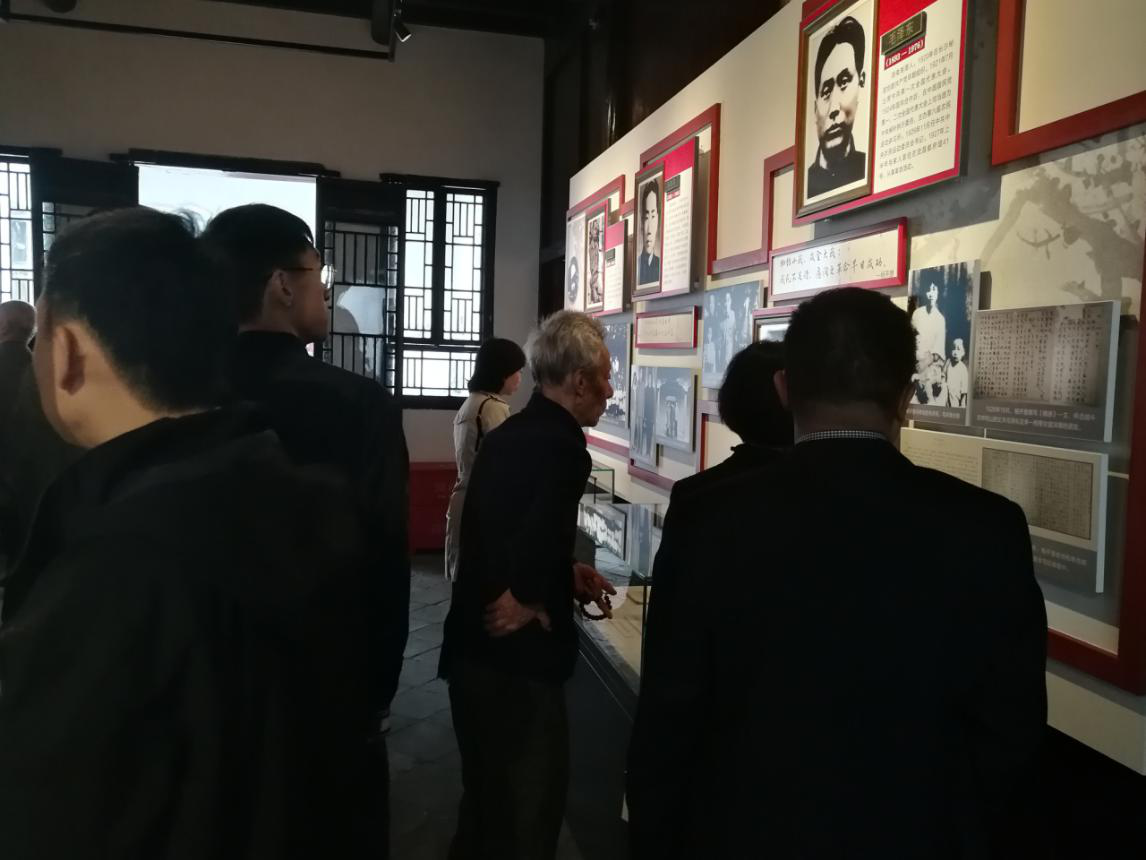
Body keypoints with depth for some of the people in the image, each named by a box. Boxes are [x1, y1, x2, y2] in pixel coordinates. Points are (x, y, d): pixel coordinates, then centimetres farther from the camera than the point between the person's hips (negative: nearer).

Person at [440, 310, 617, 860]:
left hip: (474, 648, 8)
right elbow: (537, 536, -36)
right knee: (524, 813, 10)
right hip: (516, 657, -8)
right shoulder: (561, 446, -20)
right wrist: (528, 600, -18)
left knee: (486, 798, 25)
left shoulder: (506, 436, 7)